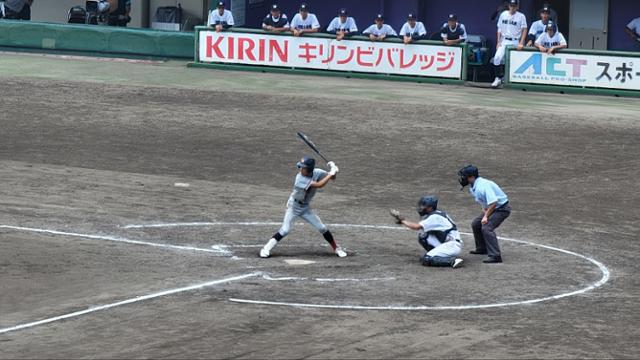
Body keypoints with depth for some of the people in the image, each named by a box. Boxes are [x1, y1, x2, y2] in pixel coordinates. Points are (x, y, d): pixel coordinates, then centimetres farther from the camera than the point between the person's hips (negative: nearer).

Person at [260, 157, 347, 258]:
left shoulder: (316, 173, -14)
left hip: (306, 207, 5)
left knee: (322, 228, 3)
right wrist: (331, 173, -36)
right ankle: (266, 249, -7)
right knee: (285, 230, -16)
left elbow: (332, 177, -6)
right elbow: (319, 185, -37)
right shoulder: (300, 178, -30)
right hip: (294, 206, -5)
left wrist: (333, 169, -27)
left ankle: (336, 248, 18)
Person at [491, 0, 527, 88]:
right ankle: (498, 78, -10)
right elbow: (499, 29, 12)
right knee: (497, 57, -16)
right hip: (504, 41, 2)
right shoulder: (503, 15, 9)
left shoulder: (521, 16, -1)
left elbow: (524, 30, -5)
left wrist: (521, 43, -15)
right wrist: (498, 42, 3)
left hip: (515, 42, -2)